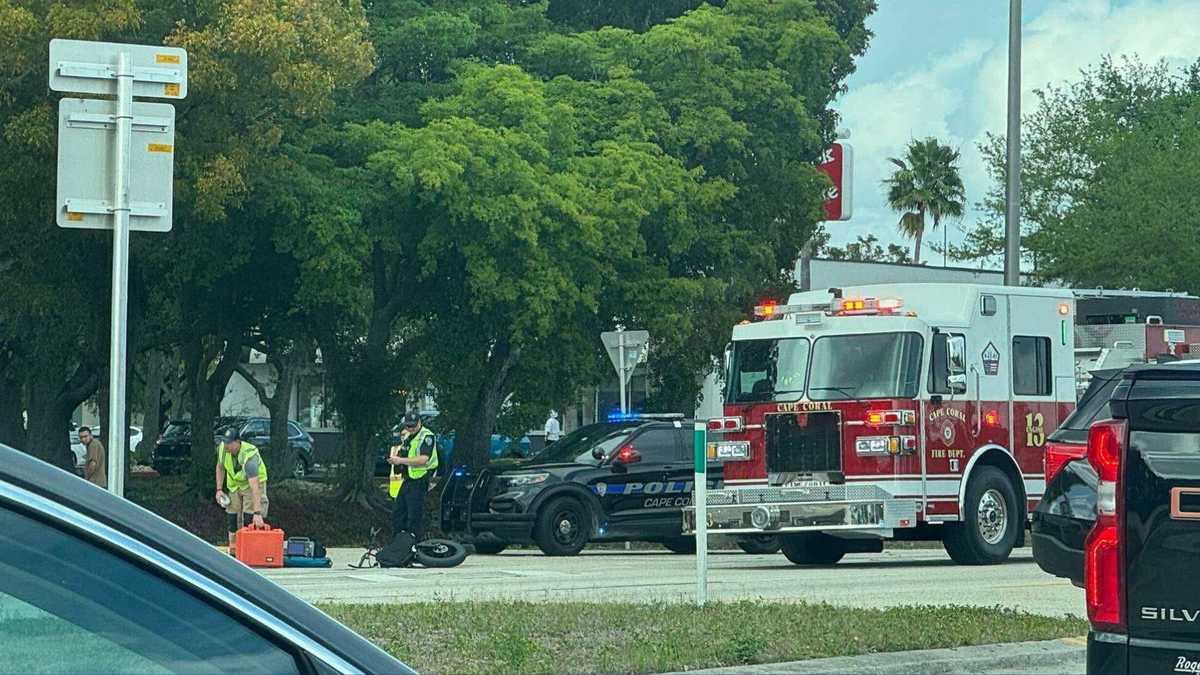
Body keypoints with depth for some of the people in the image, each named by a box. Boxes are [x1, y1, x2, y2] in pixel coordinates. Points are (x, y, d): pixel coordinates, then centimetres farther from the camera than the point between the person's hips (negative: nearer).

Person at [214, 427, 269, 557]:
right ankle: (233, 552, 14)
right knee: (232, 517, 5)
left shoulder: (248, 456, -40)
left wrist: (257, 513, -49)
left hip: (253, 482, -6)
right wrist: (219, 490, -4)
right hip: (234, 484, 6)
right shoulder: (222, 448, -20)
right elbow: (220, 468, 3)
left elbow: (255, 487, -44)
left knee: (250, 520, -17)